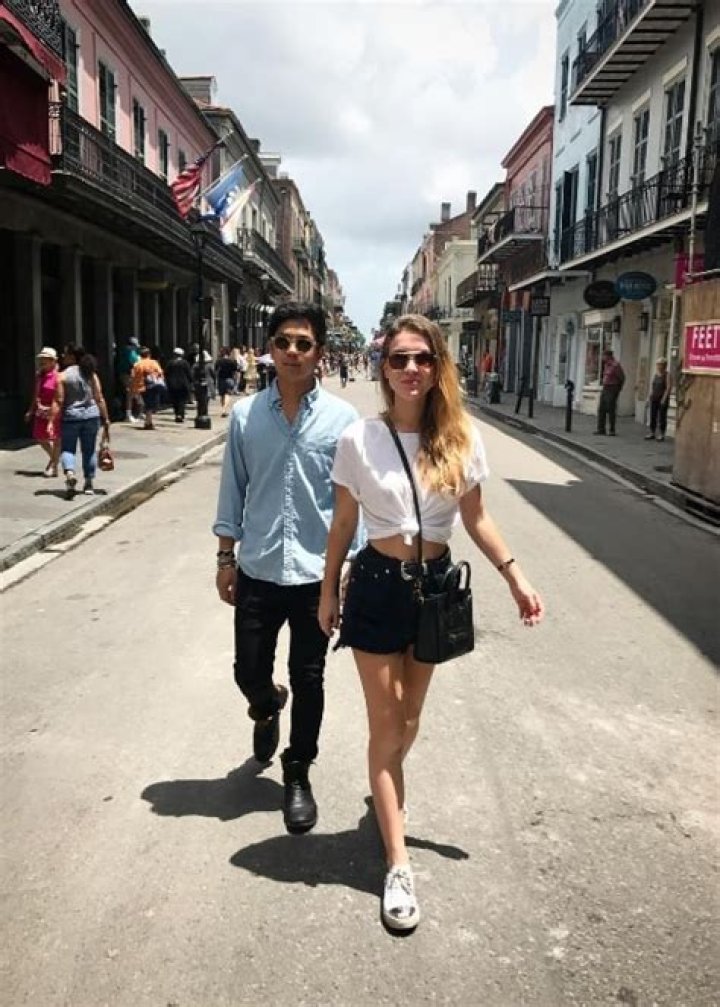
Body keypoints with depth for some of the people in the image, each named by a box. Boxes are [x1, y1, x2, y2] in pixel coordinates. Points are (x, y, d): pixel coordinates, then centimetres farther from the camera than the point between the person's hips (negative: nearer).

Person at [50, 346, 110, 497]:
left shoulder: (63, 376, -7)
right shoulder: (91, 374, 2)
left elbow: (58, 401, -10)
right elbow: (99, 398, 0)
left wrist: (52, 421, -7)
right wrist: (106, 419, 6)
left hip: (70, 416, -2)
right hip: (91, 415, 3)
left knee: (67, 448, 7)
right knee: (89, 450, 11)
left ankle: (70, 473, -20)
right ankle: (89, 483, 15)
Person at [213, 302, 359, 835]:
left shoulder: (342, 418, -6)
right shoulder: (245, 415, -1)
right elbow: (233, 491, 5)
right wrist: (226, 557, 6)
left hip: (316, 571, -1)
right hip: (258, 570, 2)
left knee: (308, 680, 10)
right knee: (249, 671, 11)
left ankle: (298, 775, 31)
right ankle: (267, 709, 49)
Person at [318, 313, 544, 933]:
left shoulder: (462, 438, -4)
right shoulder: (358, 439, -9)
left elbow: (477, 519, 5)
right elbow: (344, 523, 1)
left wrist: (515, 577, -2)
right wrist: (328, 591, 5)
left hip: (435, 584, 3)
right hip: (377, 586, -2)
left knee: (408, 722, 18)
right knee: (387, 727, 2)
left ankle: (386, 793, 50)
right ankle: (398, 865, 13)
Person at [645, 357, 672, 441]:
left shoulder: (667, 375, -7)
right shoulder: (655, 374, 12)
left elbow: (669, 387, -12)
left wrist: (664, 398, -16)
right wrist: (651, 395, 7)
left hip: (662, 399, -6)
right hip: (654, 398, 6)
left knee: (662, 416, -2)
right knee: (653, 415, 8)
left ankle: (662, 434, 3)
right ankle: (652, 433, 15)